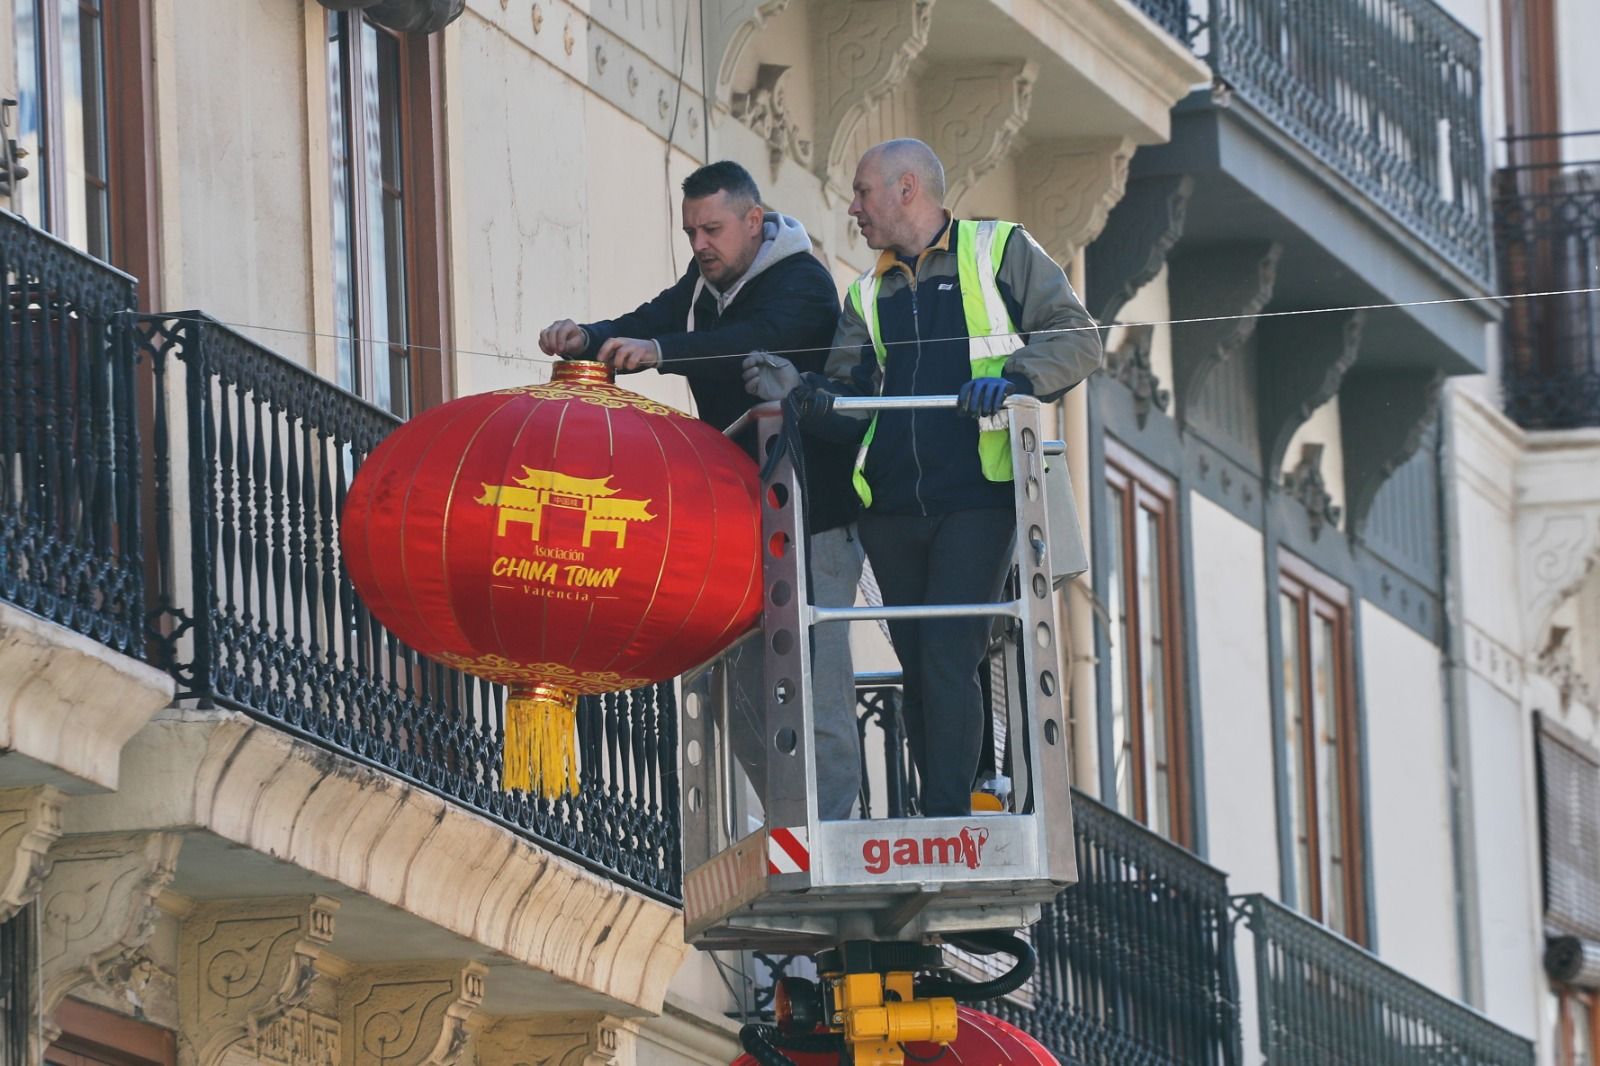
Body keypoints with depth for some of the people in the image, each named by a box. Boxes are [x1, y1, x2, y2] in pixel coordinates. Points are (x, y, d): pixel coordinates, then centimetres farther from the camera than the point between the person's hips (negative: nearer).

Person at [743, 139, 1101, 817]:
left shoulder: (1001, 252, 5)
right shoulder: (869, 296, 21)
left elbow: (1076, 339, -2)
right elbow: (847, 400, 14)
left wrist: (1015, 378, -19)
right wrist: (798, 393, -7)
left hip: (975, 501, -6)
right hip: (892, 508, 6)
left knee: (947, 655, -16)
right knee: (919, 668, 5)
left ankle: (948, 818, -19)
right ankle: (940, 819, 10)